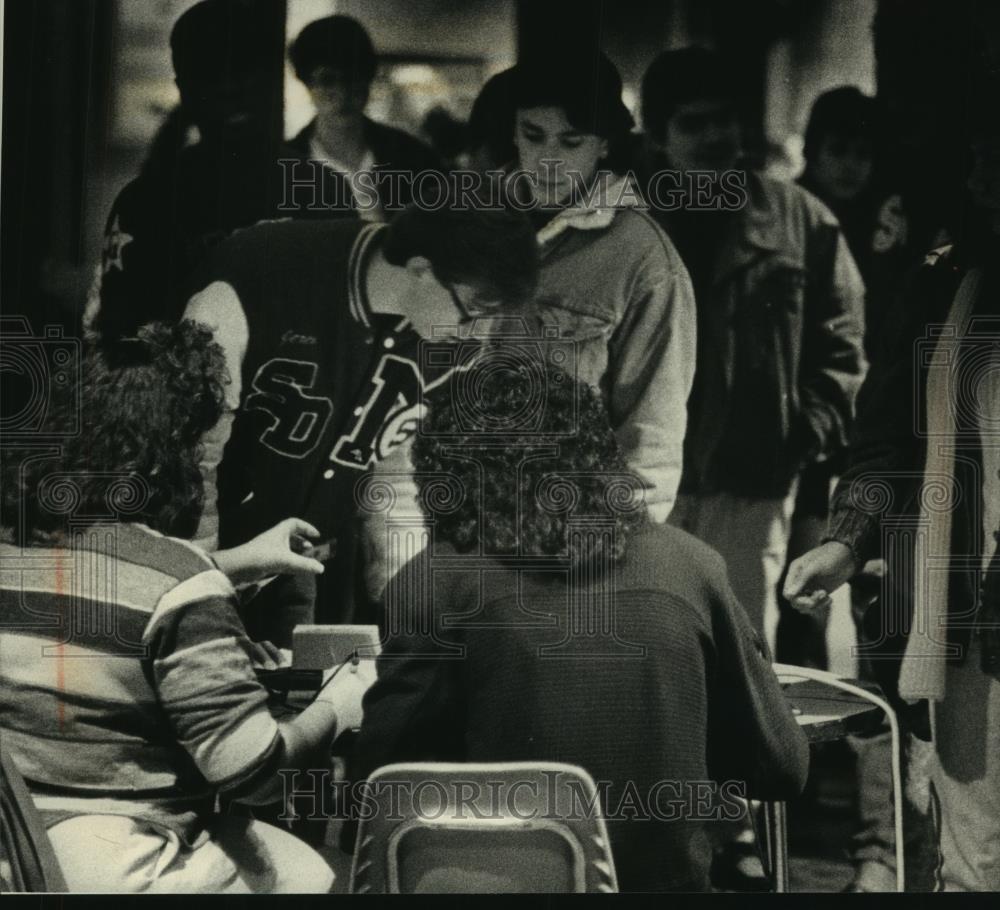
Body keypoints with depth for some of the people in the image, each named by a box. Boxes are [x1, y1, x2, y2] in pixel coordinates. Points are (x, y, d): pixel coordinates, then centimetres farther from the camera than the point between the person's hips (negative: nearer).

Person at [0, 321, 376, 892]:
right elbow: (252, 770, -19)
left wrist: (233, 563, 26)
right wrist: (339, 706, -1)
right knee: (315, 874, 18)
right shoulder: (179, 584, -21)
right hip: (118, 871, -7)